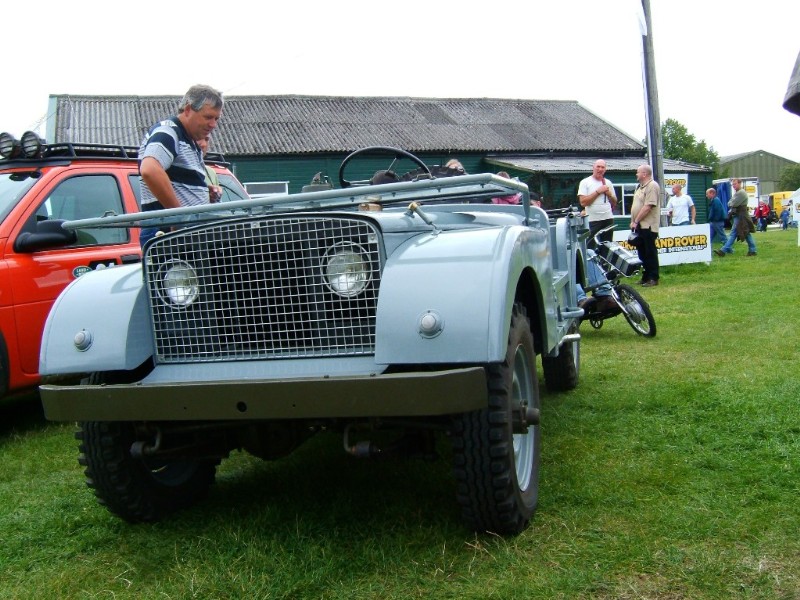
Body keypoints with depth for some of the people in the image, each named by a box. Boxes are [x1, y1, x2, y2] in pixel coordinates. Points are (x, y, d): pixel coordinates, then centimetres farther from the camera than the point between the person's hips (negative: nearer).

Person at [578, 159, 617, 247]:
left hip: (608, 219, 5)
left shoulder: (608, 183, 12)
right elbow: (583, 202, -13)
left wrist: (609, 193, -2)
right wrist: (598, 191, -12)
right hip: (593, 220, -4)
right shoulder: (585, 182, -2)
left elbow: (614, 203, 18)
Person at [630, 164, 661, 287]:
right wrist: (633, 221, 13)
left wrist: (636, 221, -18)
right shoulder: (640, 187, 18)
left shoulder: (652, 186, -13)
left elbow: (648, 207, -21)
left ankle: (653, 278, 1)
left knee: (650, 253, -4)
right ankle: (645, 277, 20)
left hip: (648, 226, -10)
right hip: (639, 226, 10)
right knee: (642, 252, 13)